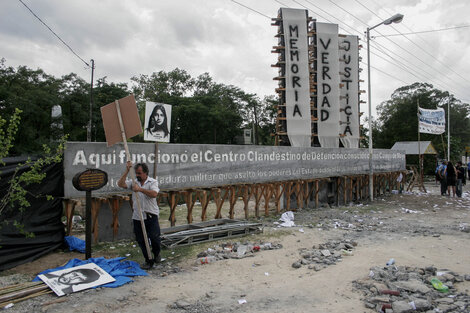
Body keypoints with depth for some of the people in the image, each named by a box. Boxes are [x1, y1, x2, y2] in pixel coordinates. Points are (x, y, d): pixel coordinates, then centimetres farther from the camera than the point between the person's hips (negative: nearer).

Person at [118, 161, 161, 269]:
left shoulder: (153, 182, -2)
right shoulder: (134, 182, 9)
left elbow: (154, 194, -20)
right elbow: (120, 184, -6)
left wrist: (140, 189, -24)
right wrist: (127, 171, -11)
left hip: (151, 216, -4)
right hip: (137, 217, 4)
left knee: (154, 238, -8)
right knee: (141, 240, 7)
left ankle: (156, 253, 23)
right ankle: (149, 261, 21)